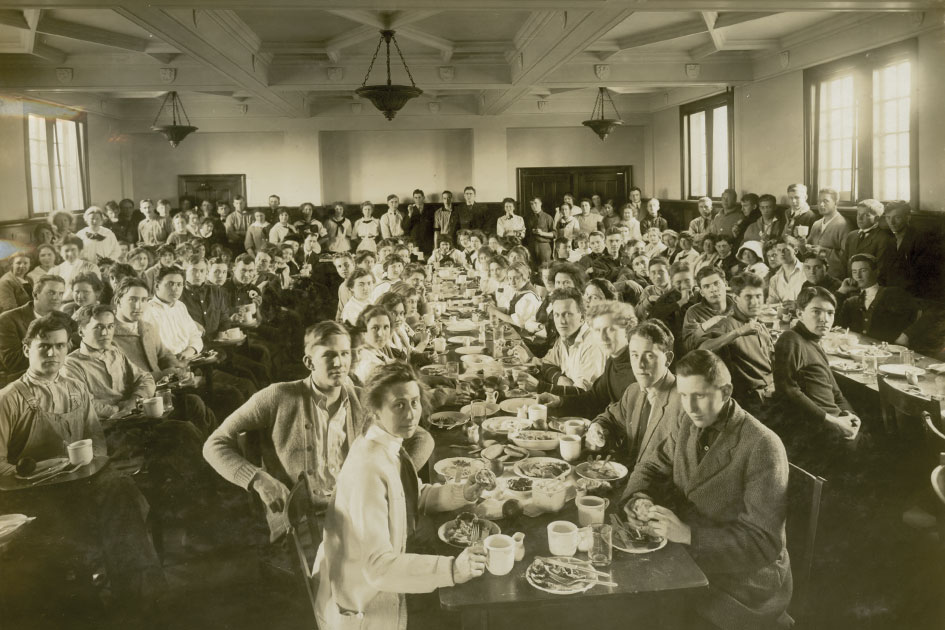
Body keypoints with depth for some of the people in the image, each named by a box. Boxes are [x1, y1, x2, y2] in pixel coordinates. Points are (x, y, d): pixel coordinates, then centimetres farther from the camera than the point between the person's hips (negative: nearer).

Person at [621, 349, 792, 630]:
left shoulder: (762, 447, -21)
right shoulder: (690, 424, 0)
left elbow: (764, 542, -23)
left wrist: (689, 533, -32)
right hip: (692, 560, 6)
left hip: (747, 586, -6)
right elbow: (652, 466, 11)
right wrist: (639, 499, -13)